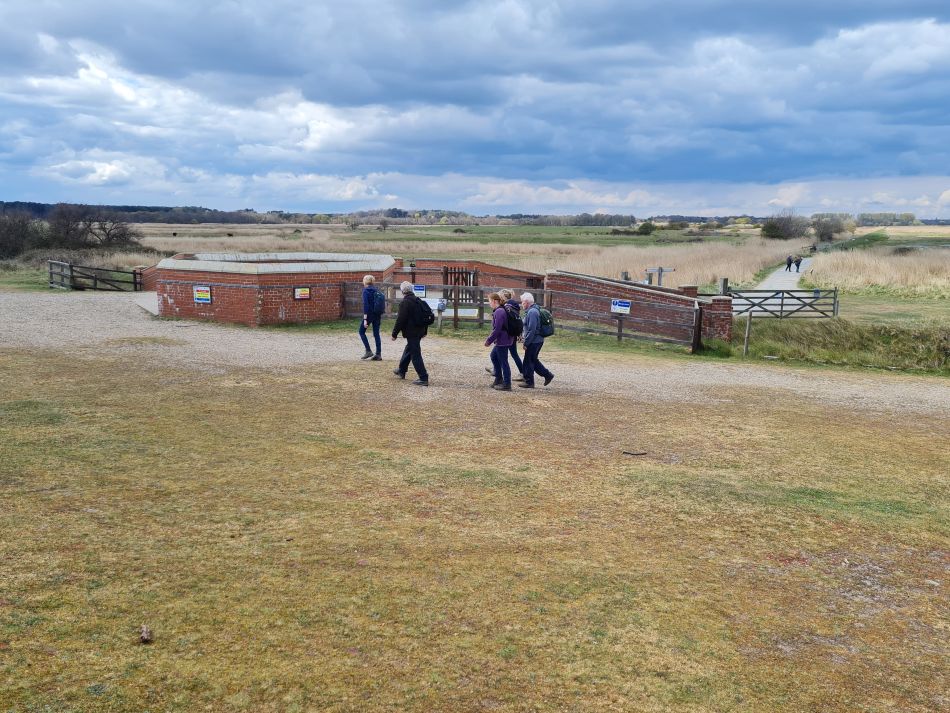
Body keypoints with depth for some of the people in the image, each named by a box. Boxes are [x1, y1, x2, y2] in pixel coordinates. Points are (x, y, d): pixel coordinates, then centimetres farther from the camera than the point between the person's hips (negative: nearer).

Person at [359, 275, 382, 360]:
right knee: (376, 334, 8)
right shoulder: (376, 291, 9)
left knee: (362, 331, 10)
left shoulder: (366, 291, -11)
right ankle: (378, 354, 4)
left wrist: (365, 319, -19)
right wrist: (380, 316, 18)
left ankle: (368, 351, 3)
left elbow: (365, 305, -17)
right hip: (377, 315, 6)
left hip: (369, 314, -6)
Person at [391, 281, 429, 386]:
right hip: (419, 331, 9)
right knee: (408, 350, 25)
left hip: (411, 333, -9)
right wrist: (425, 330, 27)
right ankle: (401, 370, 42)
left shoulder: (405, 303, -16)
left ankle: (423, 378, -8)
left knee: (415, 355, -6)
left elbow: (400, 320, -19)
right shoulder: (418, 301, 11)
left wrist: (394, 334, -11)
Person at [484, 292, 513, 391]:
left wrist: (489, 340, -15)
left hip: (502, 341, -10)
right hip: (501, 340, 10)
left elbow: (497, 329, -23)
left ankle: (507, 384, 7)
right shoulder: (500, 310, 11)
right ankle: (498, 379, 30)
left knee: (503, 362, -2)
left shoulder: (499, 312, -20)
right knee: (494, 356, 23)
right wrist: (490, 339, 17)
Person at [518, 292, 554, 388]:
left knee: (528, 361, 1)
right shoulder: (534, 310, 13)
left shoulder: (532, 312, -20)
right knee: (533, 360, 19)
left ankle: (529, 382, 10)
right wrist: (524, 335, 16)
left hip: (534, 341, -10)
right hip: (538, 340, 10)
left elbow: (532, 330, -23)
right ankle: (547, 375, 21)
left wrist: (526, 343, -19)